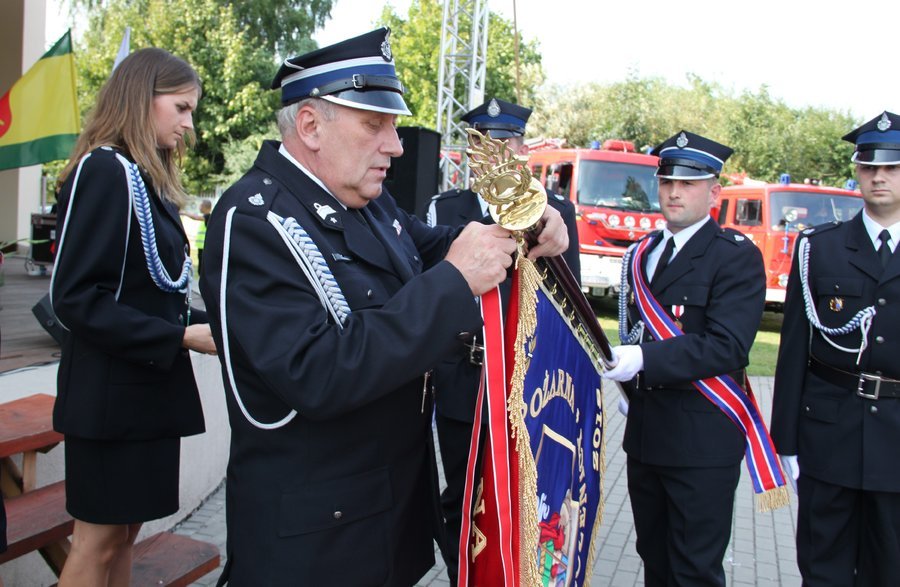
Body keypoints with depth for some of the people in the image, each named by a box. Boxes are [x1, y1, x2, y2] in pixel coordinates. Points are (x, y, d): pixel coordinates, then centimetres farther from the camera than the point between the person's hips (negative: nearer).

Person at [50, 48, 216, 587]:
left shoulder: (148, 178, 12)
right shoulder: (103, 170, -14)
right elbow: (75, 298, -20)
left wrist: (207, 324, 2)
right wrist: (179, 337, -21)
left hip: (149, 386, 9)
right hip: (111, 393, -8)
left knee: (125, 530, 16)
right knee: (99, 539, 4)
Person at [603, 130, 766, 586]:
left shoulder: (737, 256, -10)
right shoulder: (642, 253, 12)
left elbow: (728, 346, -22)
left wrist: (644, 359, -28)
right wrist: (627, 378, 8)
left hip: (703, 441, -7)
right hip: (645, 432, 7)